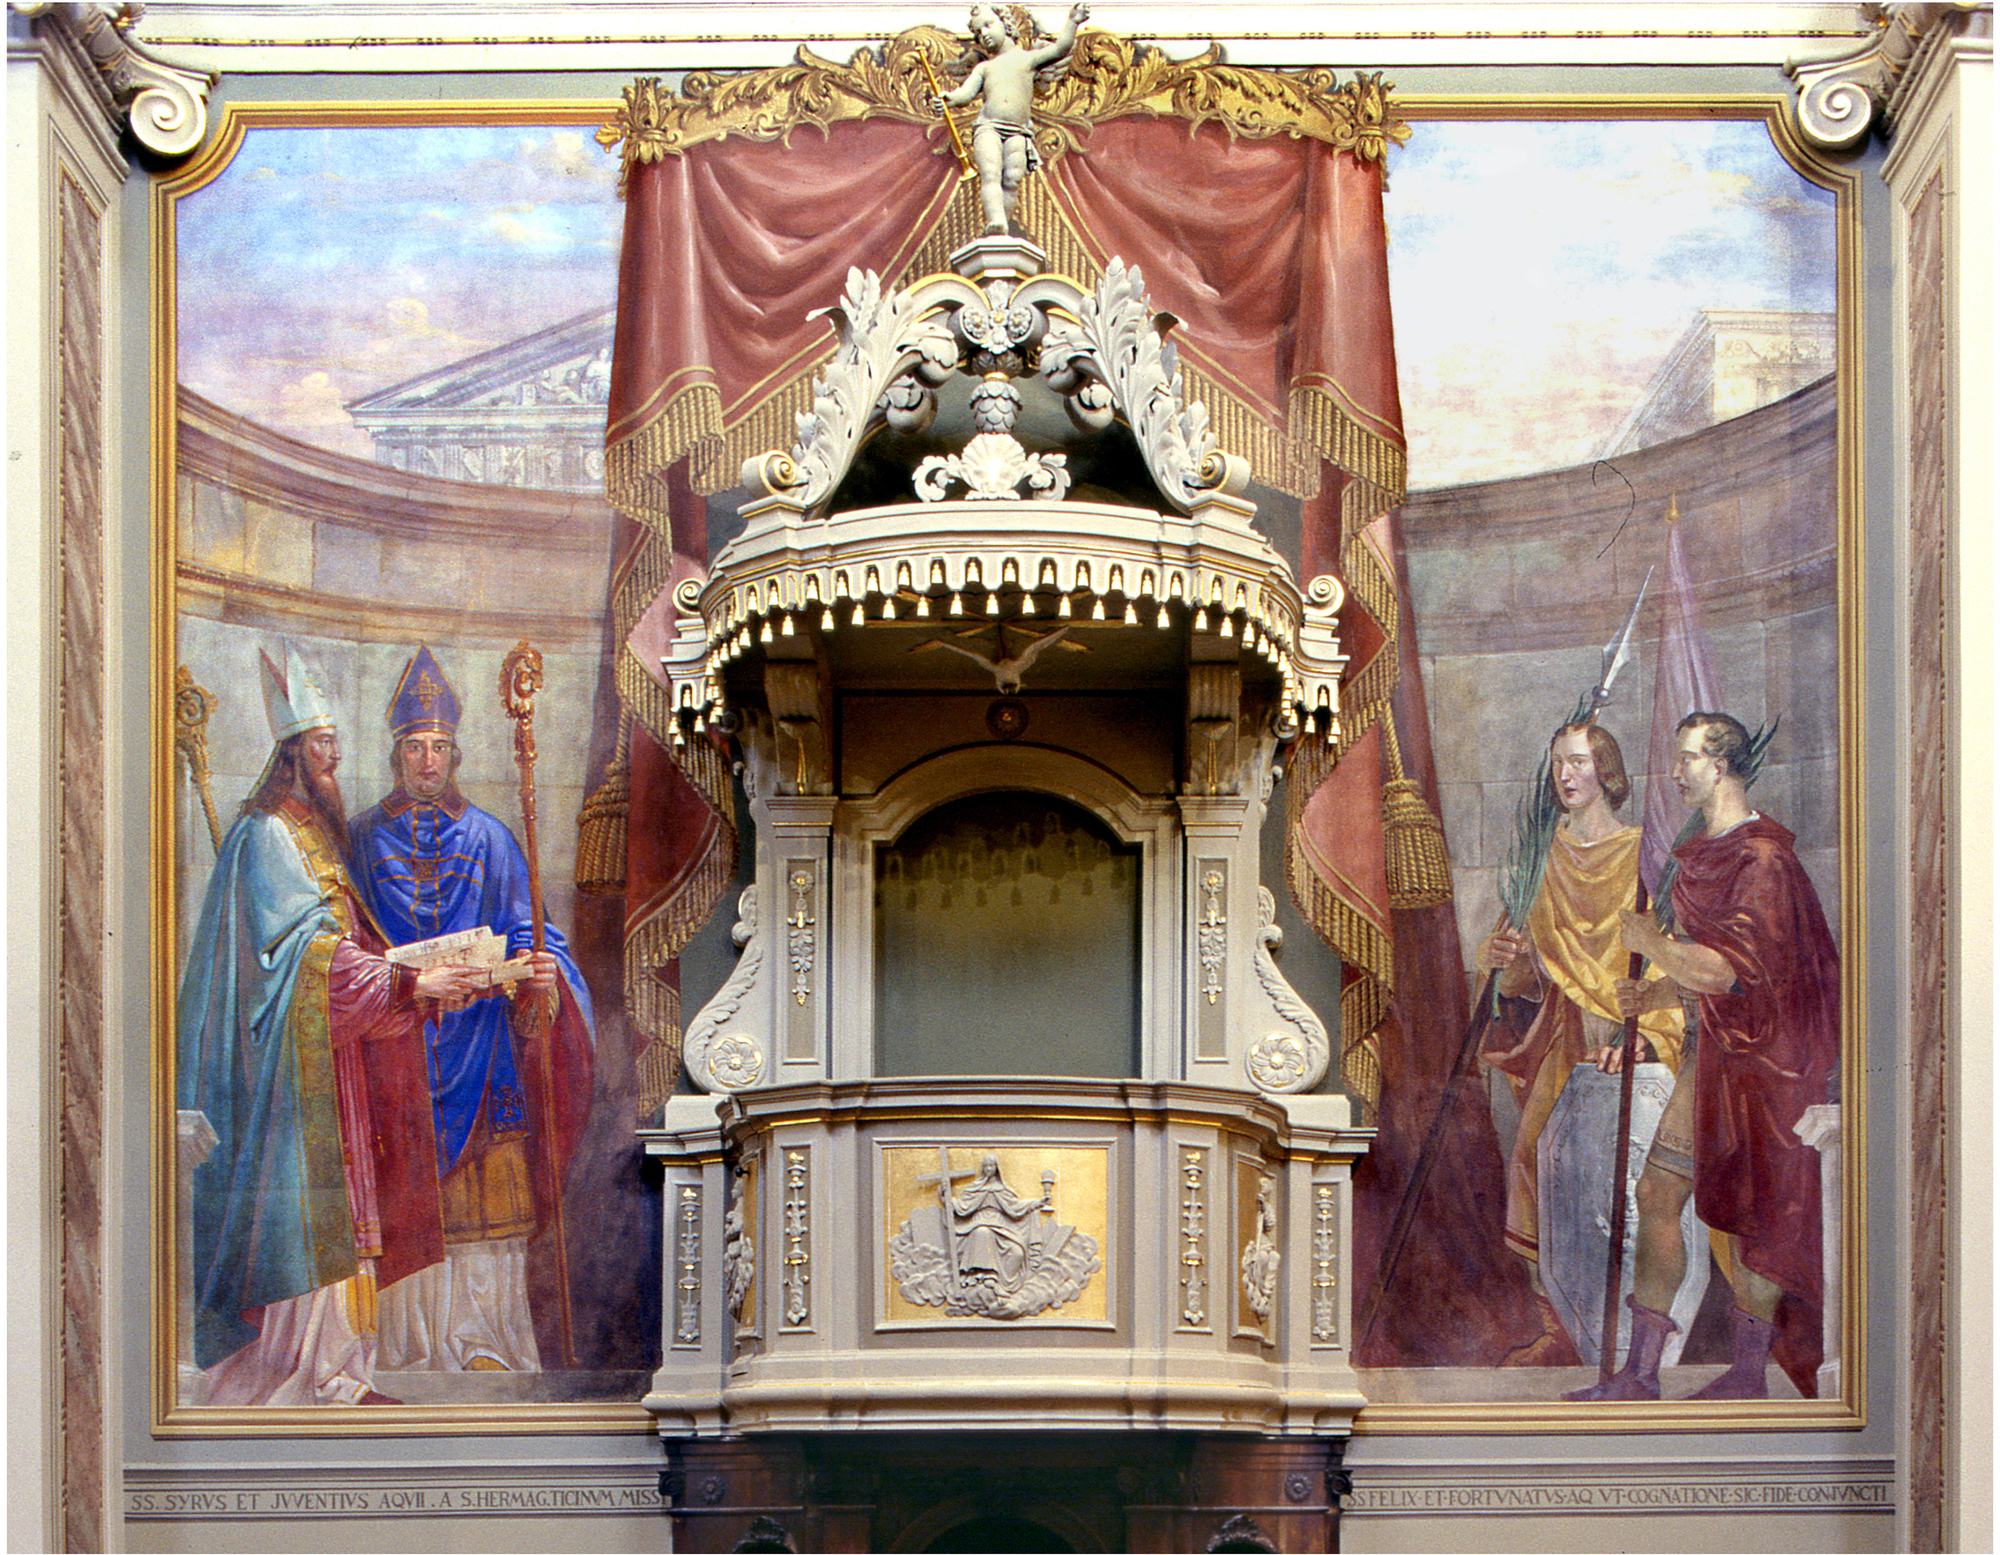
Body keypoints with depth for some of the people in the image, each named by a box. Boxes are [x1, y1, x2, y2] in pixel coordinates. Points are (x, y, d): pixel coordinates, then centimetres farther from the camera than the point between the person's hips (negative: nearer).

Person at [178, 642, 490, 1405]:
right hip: (289, 1058, -9)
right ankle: (296, 1377, -8)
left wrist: (420, 978, 8)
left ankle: (336, 1371, 7)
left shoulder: (316, 835, 20)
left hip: (334, 1056, 10)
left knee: (338, 1213, 6)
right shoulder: (264, 835, -10)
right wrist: (407, 984, -20)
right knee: (296, 1205, -10)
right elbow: (309, 949, -18)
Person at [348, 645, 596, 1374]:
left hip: (478, 1037, 0)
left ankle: (483, 1338, 1)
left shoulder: (488, 839, 9)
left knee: (485, 1197, -3)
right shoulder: (366, 838, 9)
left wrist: (540, 972, -14)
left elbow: (522, 933, 6)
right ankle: (410, 1340, 1)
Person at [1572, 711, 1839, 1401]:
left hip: (1768, 1057, -9)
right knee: (1658, 1194, 4)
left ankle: (1747, 1377, 13)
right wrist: (1652, 995, 4)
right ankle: (1639, 1375, 8)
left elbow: (1718, 968, -27)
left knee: (1752, 1215, 1)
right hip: (1716, 1048, 9)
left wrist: (1651, 940, -17)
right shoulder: (1703, 854, 12)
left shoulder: (1764, 861, -18)